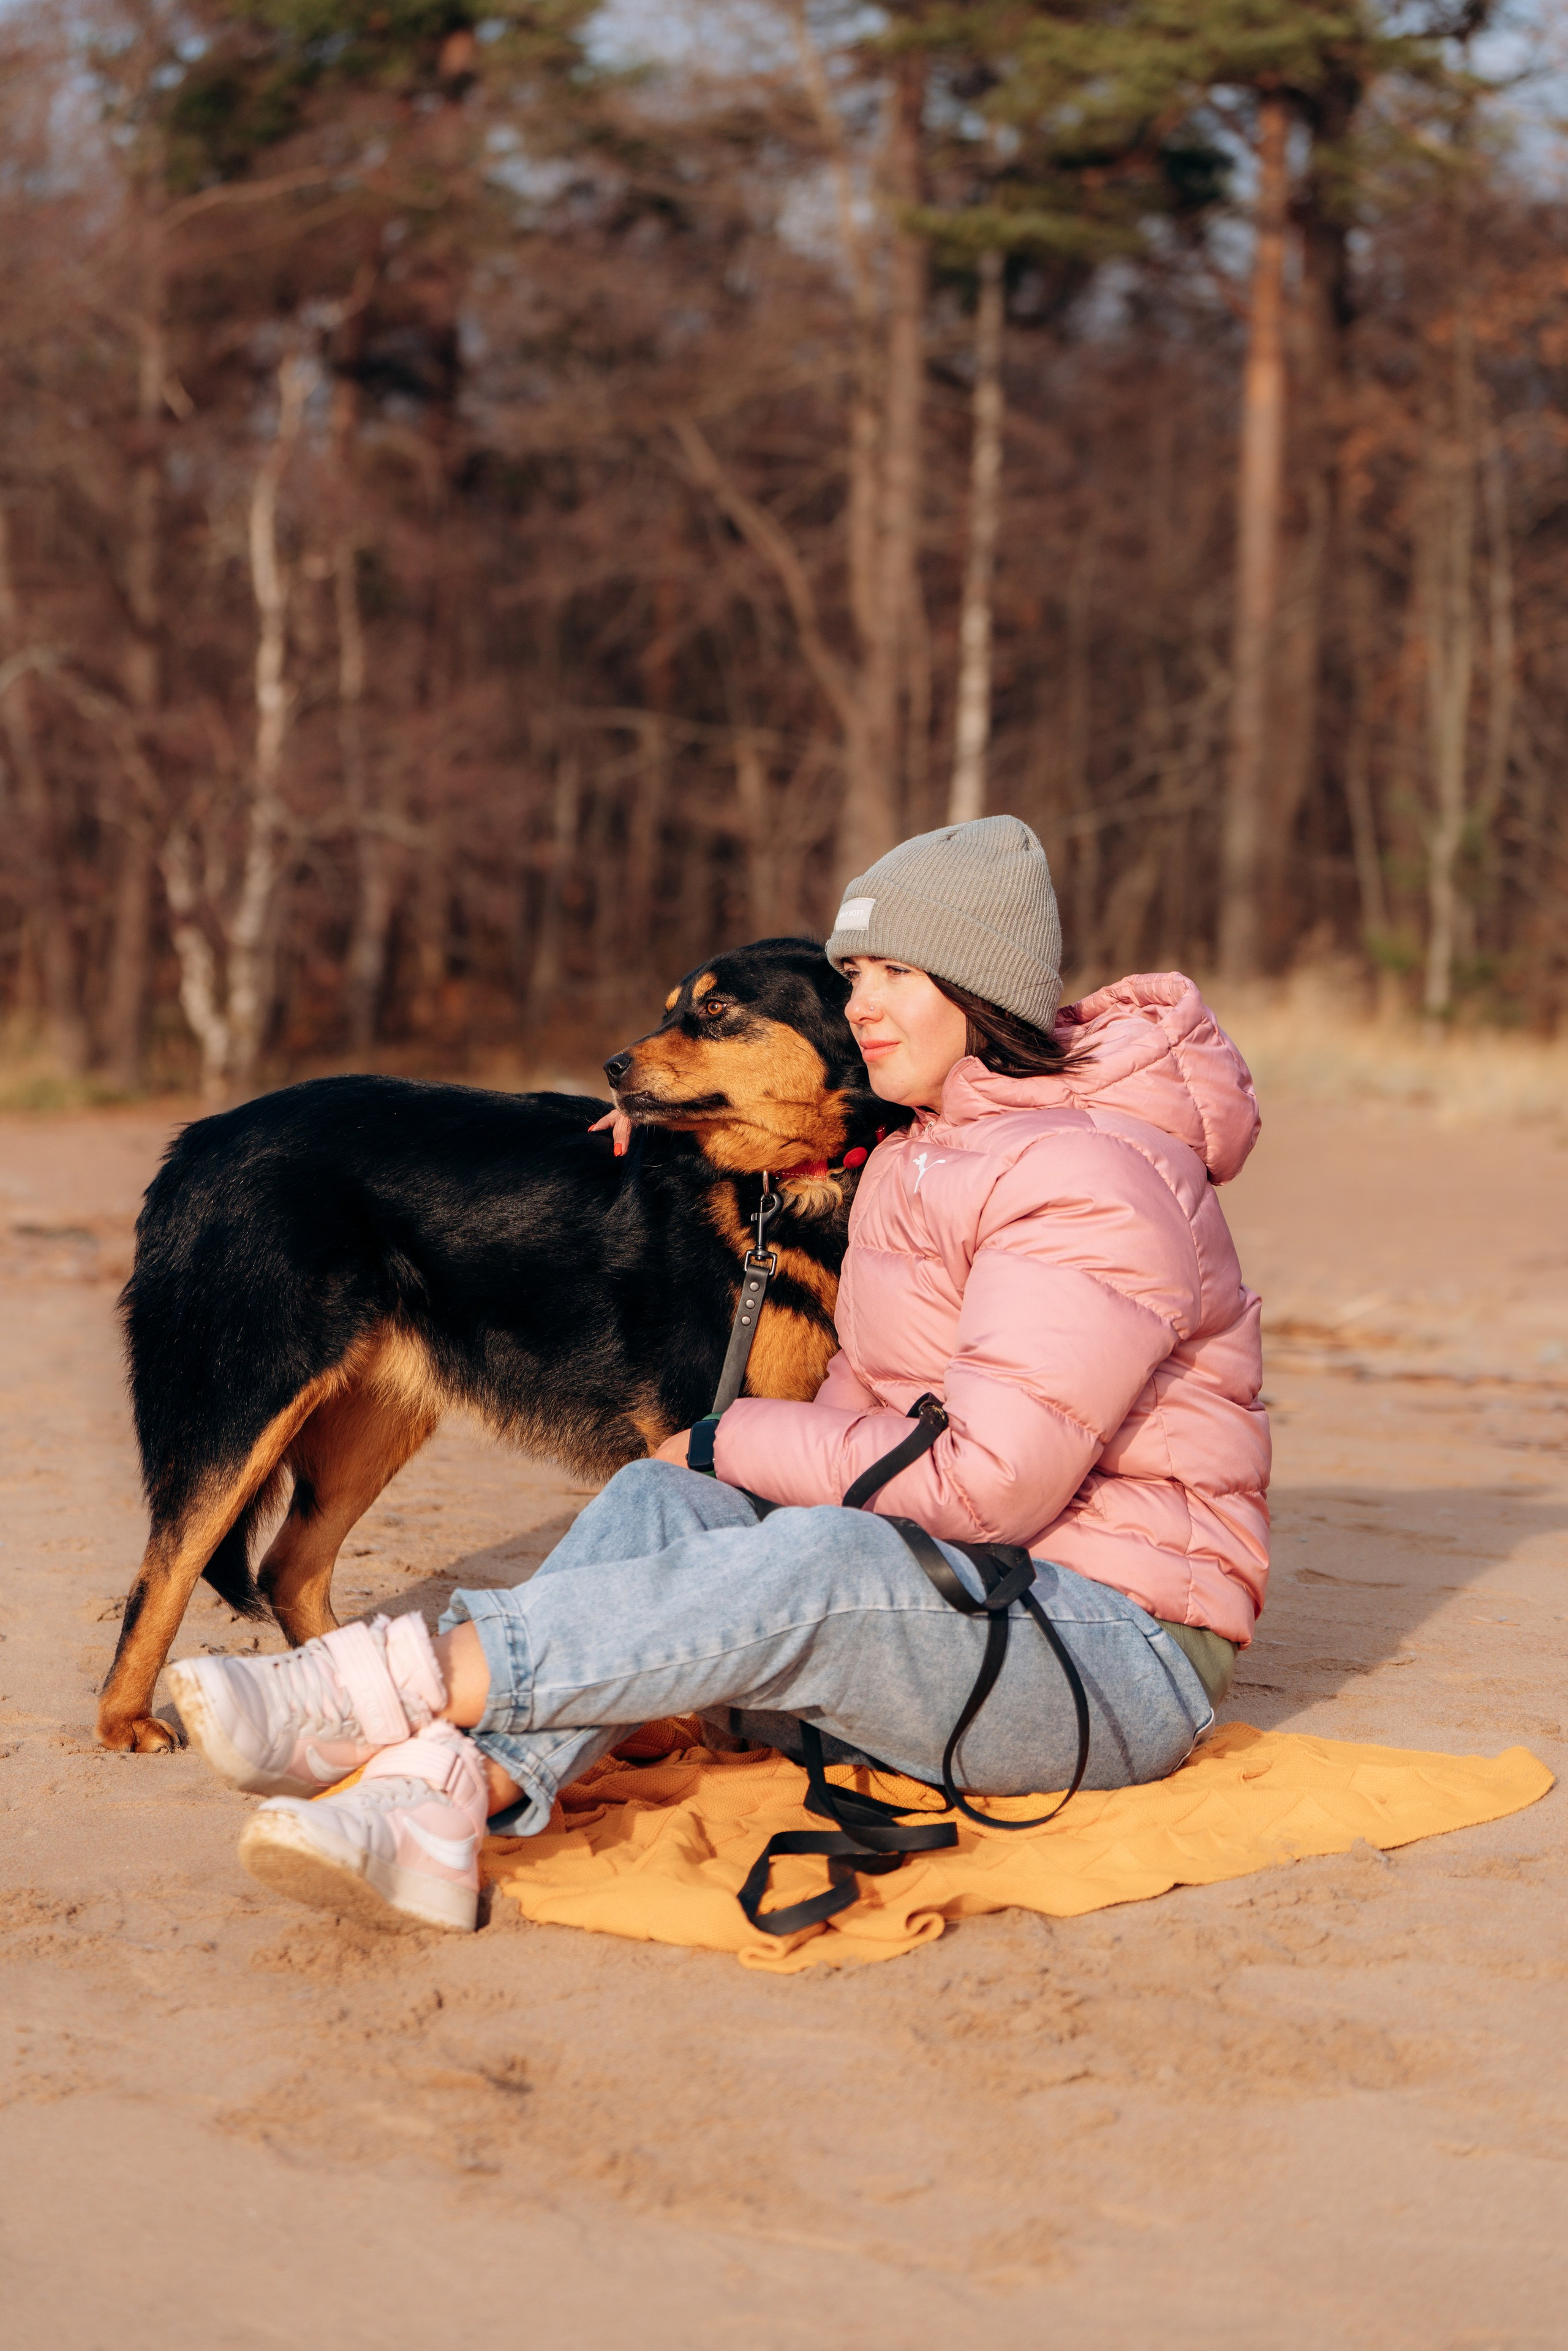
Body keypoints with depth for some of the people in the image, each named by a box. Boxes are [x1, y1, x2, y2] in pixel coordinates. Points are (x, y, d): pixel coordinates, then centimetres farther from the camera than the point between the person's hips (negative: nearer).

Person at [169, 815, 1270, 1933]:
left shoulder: (1094, 1181, -15)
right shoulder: (913, 1160, 15)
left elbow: (987, 1490, -21)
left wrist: (735, 1444, -11)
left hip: (1115, 1658, -8)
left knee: (822, 1562, -37)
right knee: (657, 1501, -17)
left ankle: (403, 1684, -42)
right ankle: (436, 1810, -41)